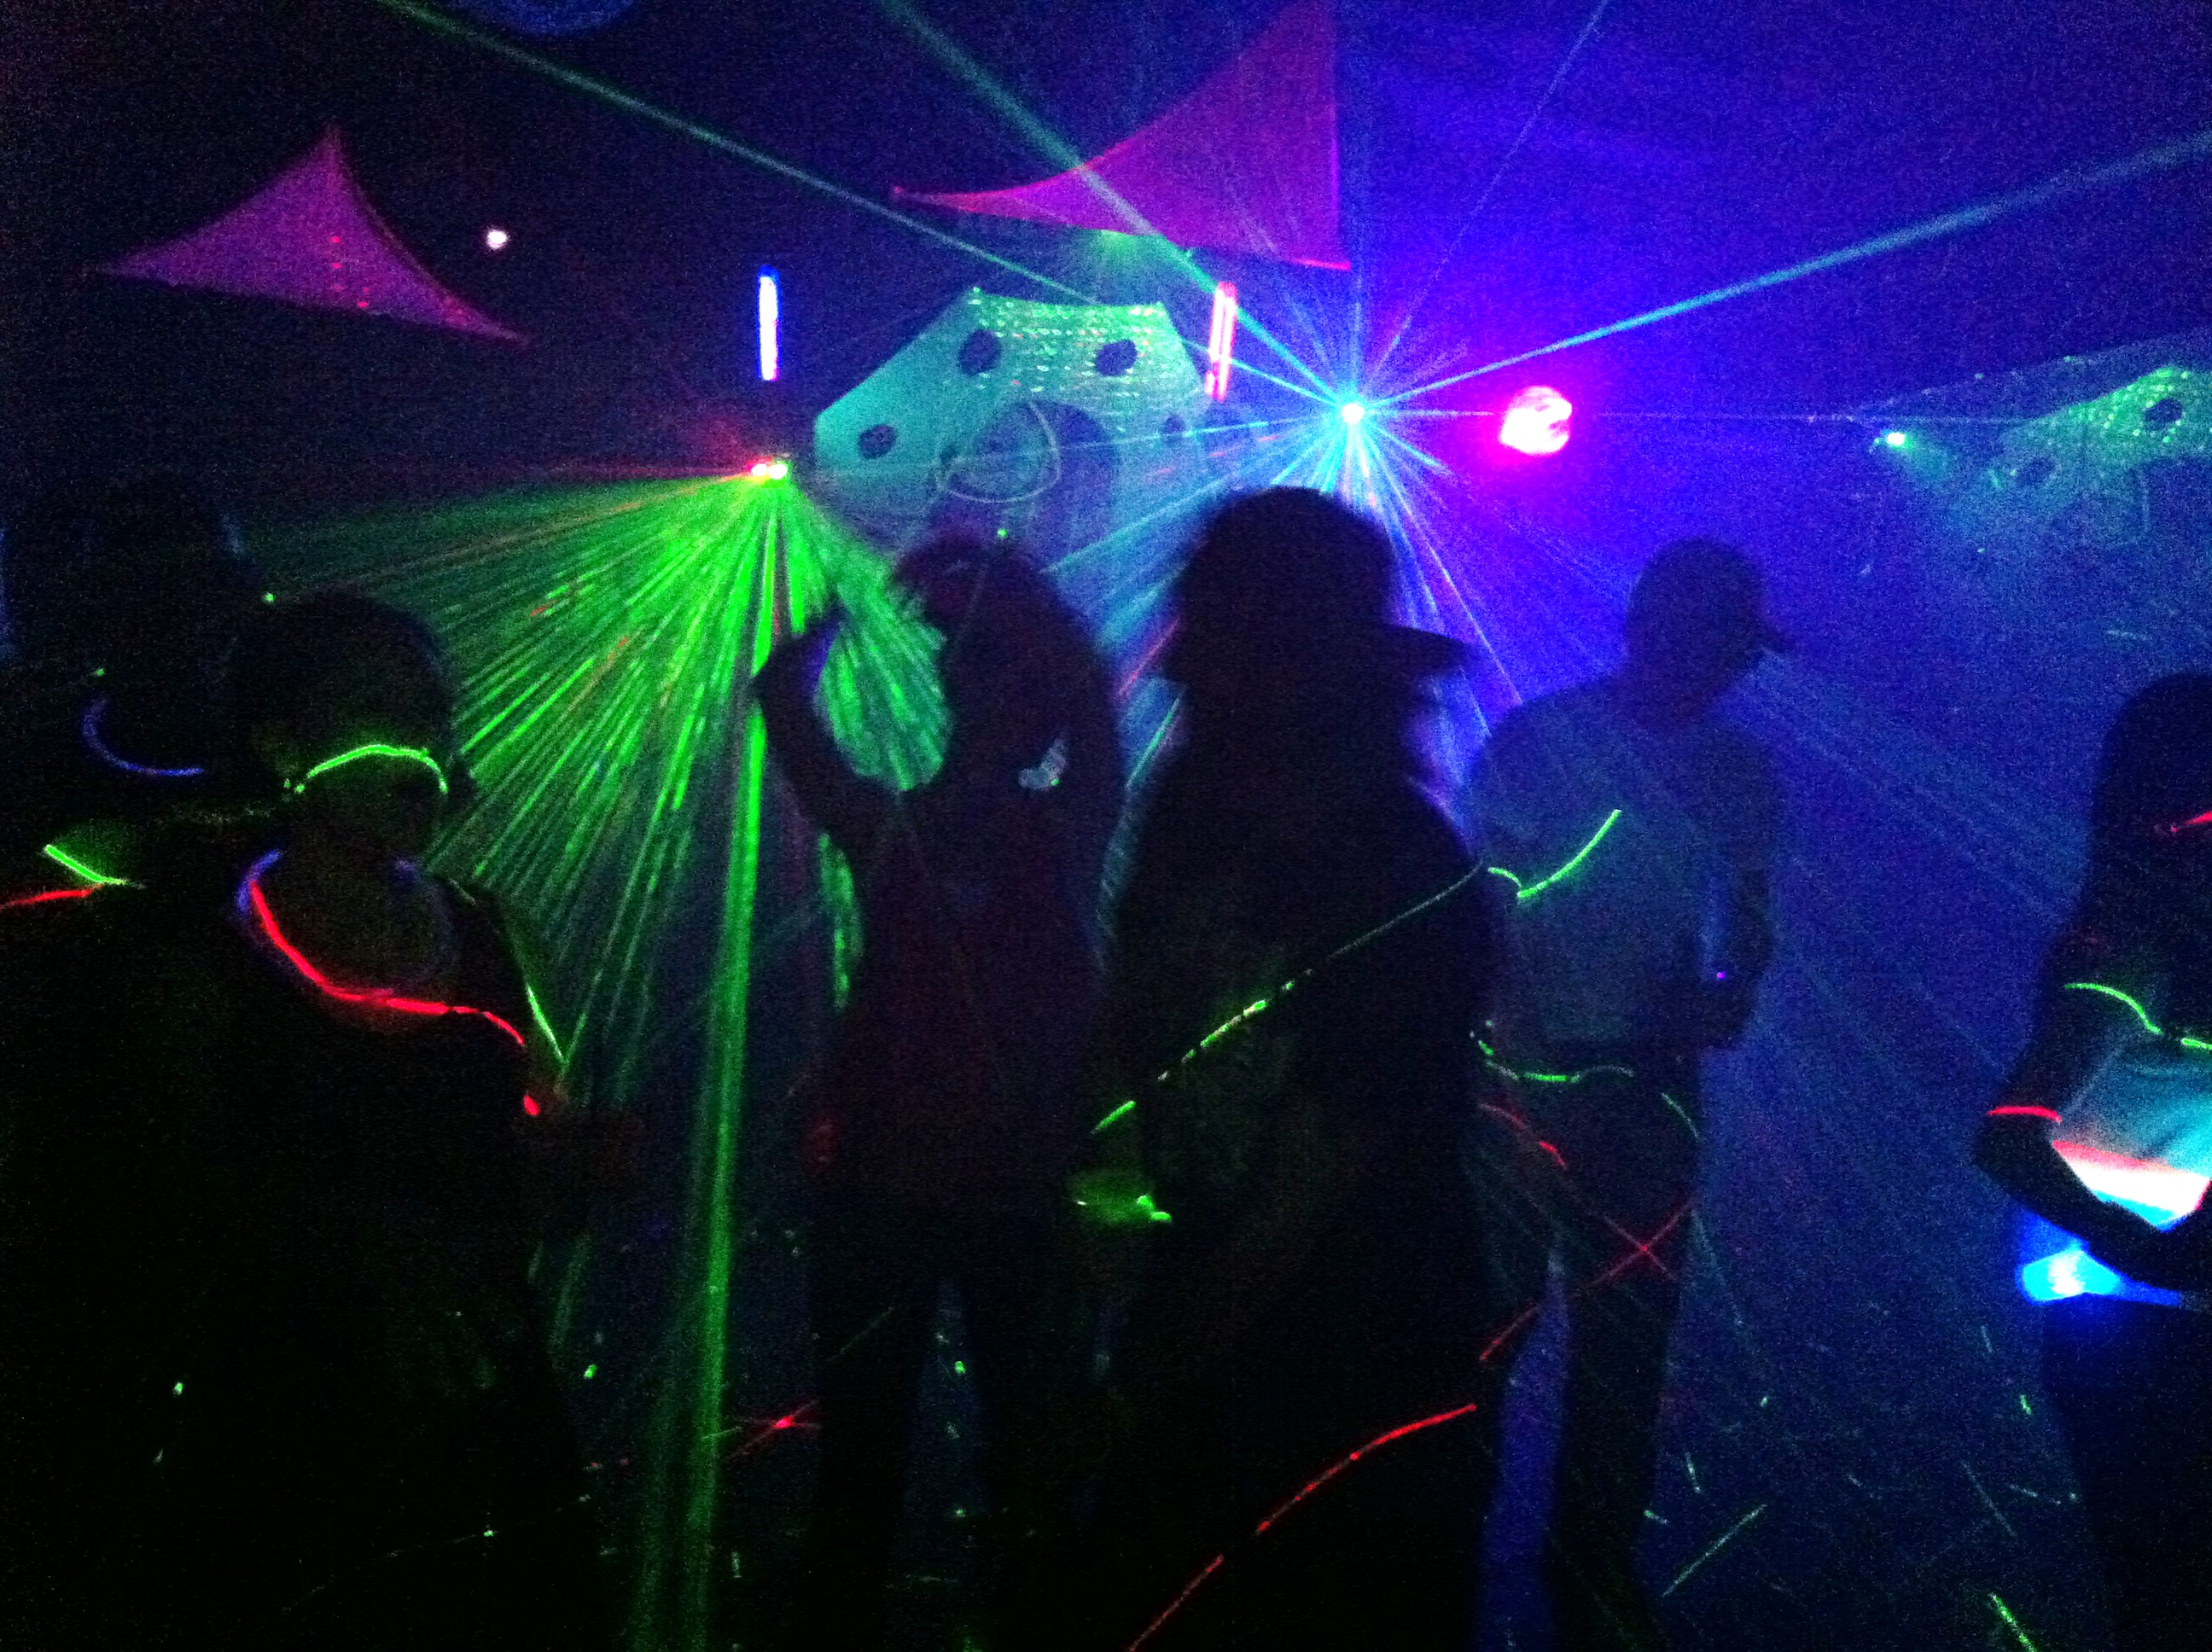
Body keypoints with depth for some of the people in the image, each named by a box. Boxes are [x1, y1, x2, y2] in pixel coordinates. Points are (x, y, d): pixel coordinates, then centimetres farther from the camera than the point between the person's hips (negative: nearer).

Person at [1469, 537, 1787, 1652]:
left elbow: (1746, 914, 13)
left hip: (1651, 1087, 4)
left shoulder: (1740, 772, 5)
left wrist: (1729, 991, -9)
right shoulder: (1535, 740, -8)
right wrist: (1521, 1052, -20)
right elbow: (1480, 910, -9)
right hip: (1521, 1080, -3)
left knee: (1626, 1331, 11)